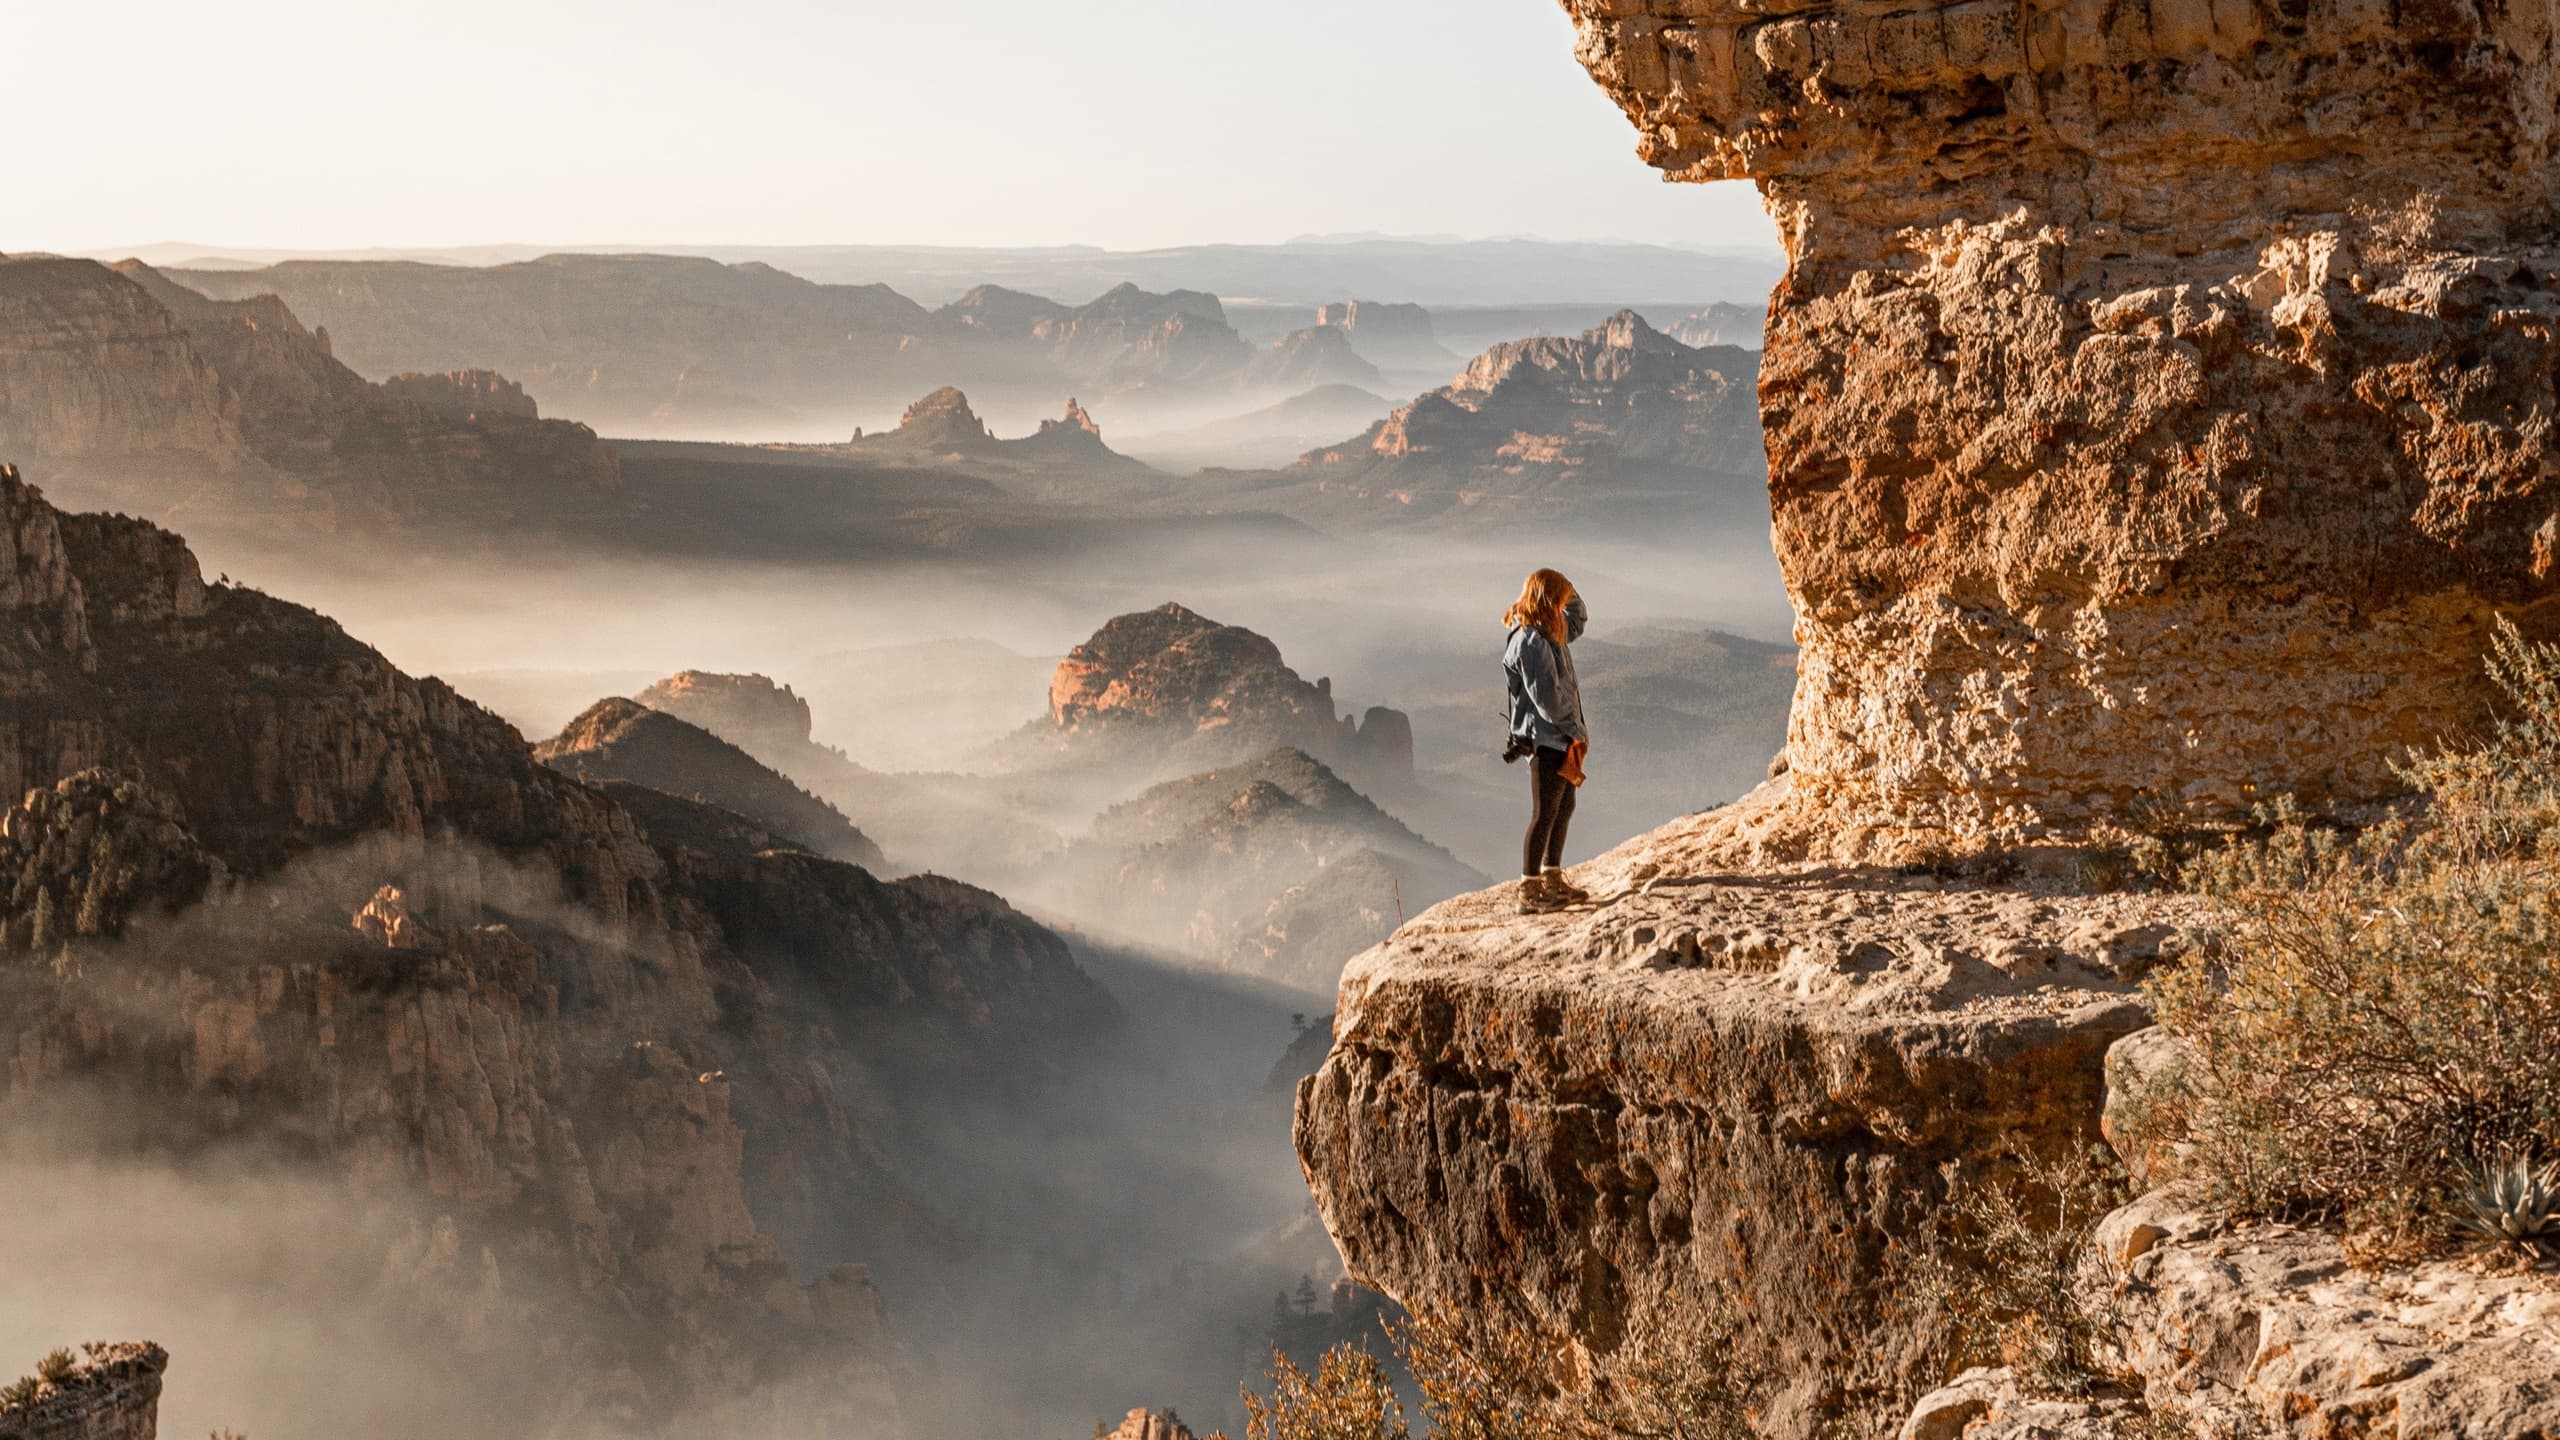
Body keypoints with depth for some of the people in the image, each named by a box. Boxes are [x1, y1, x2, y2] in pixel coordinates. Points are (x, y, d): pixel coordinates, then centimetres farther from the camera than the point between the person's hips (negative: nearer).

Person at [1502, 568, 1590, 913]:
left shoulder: (1549, 634, 10)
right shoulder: (1530, 642, -21)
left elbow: (1578, 621, 29)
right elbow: (1547, 697, -23)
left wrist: (1570, 592, 9)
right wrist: (1575, 730, -13)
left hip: (1560, 738, 10)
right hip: (1546, 740, -10)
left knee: (1564, 807, 18)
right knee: (1545, 815, -4)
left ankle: (1554, 882, 29)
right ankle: (1529, 893, 1)